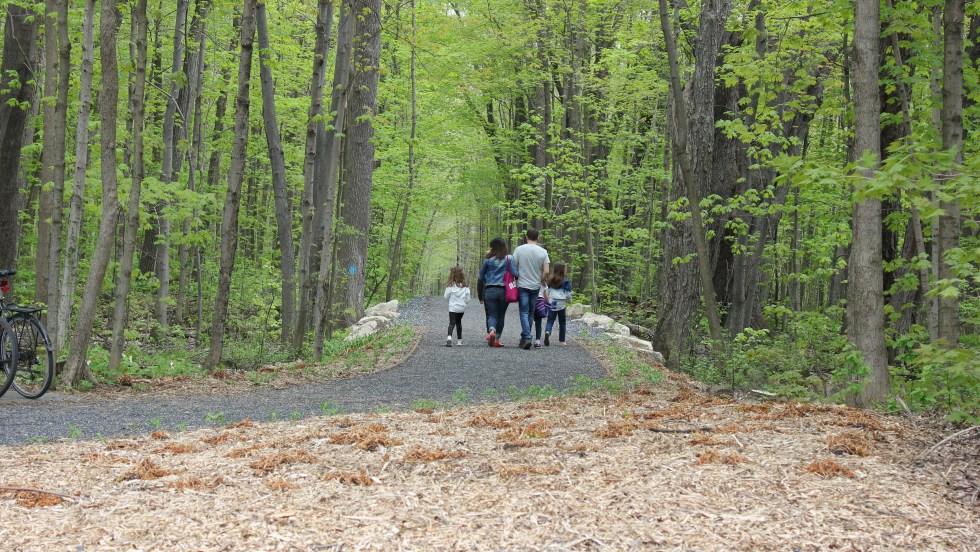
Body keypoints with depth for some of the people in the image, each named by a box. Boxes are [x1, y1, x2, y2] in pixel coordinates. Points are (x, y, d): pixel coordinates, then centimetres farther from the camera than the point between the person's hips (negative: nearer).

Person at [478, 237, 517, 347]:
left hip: (490, 290, 0)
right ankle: (497, 340, 14)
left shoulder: (488, 259, 0)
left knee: (491, 315, 1)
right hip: (504, 291, 0)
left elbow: (481, 276, 7)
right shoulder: (509, 259, -3)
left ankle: (491, 331, -29)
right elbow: (515, 274, -8)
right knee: (501, 316, 13)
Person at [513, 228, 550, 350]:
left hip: (522, 285, -2)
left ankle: (527, 338, -18)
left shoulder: (519, 249, -5)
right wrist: (540, 282, 12)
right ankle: (524, 338, 19)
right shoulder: (543, 252, -2)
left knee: (524, 312, -2)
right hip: (536, 286, 2)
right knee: (531, 313, 12)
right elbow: (546, 272, -5)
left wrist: (517, 279, 11)